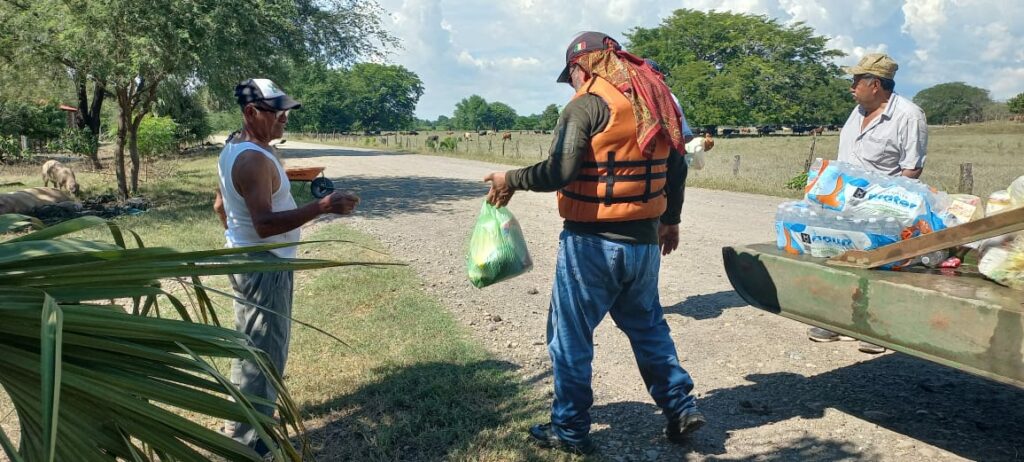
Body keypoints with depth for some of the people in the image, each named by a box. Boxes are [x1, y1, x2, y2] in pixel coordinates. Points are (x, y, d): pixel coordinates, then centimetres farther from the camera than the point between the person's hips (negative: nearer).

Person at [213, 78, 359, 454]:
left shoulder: (234, 149, 8)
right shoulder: (253, 159, -25)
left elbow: (220, 205, 19)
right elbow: (265, 224, -34)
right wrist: (322, 206, -39)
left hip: (247, 258, 11)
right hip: (264, 266, -11)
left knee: (253, 344, 23)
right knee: (263, 350, -1)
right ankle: (244, 439, 9)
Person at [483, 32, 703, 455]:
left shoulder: (588, 104, -12)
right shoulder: (654, 98, 10)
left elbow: (559, 173, -20)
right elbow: (677, 168, 15)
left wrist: (511, 180, -5)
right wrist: (670, 219, 25)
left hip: (592, 243, -7)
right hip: (645, 240, 7)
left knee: (570, 336, 6)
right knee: (647, 326, 23)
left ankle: (570, 430, 16)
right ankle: (680, 406, 25)